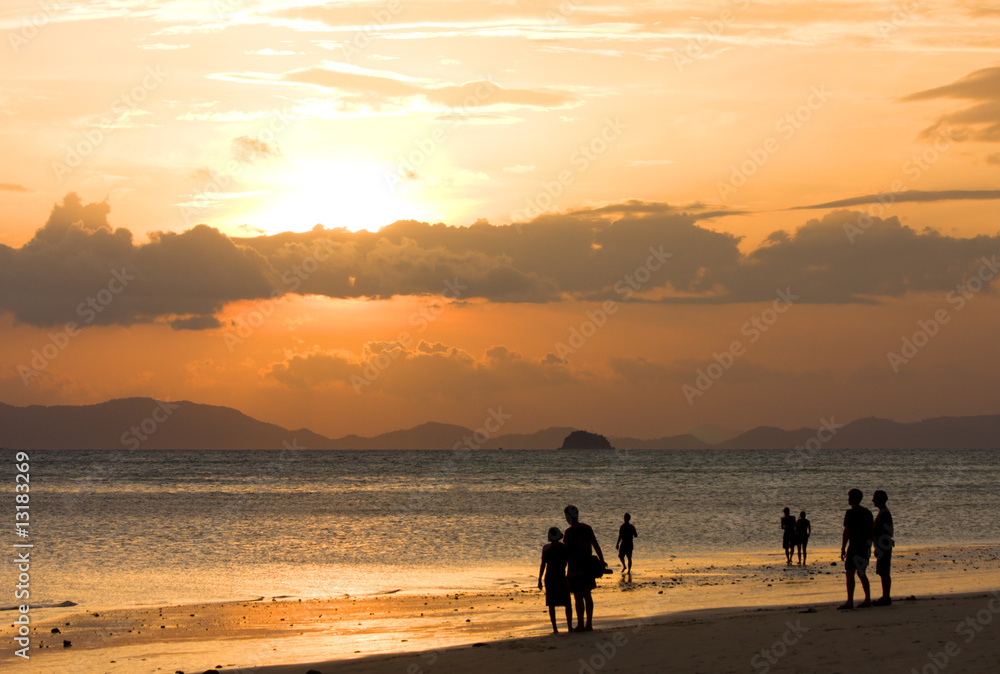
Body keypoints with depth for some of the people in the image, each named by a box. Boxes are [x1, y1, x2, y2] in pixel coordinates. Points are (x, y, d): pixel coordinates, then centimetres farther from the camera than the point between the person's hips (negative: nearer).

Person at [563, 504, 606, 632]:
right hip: (588, 566, 6)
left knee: (578, 597, -2)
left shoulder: (569, 532, -12)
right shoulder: (587, 528, 6)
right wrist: (602, 560, 20)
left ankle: (580, 625, 1)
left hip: (575, 567, -6)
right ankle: (589, 624, 13)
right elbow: (596, 545, 10)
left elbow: (566, 551, -11)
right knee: (587, 595, 11)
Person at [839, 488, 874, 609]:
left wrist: (843, 548, -11)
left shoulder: (851, 513, -11)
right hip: (866, 545, 8)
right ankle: (868, 599, 12)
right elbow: (873, 530, 15)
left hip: (855, 545, -8)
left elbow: (847, 532, -14)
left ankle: (850, 602, -11)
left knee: (850, 573, -6)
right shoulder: (867, 512, 12)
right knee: (862, 573, 15)